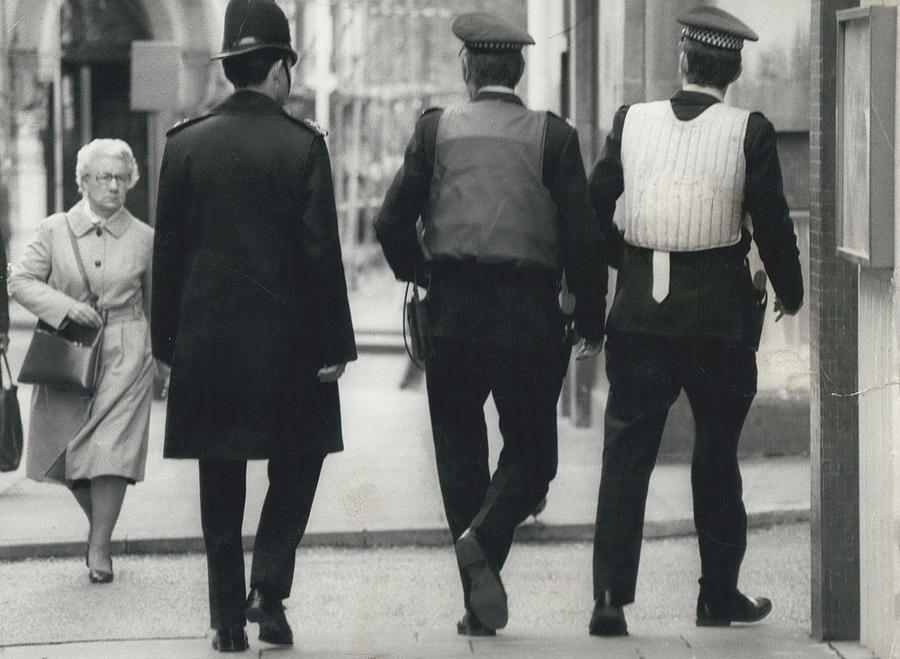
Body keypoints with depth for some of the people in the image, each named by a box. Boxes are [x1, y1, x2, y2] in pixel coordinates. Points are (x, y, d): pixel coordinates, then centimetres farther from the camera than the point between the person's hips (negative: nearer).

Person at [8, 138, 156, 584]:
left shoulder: (143, 238, 3)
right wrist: (65, 306, -14)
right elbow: (20, 281, 0)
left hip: (125, 358, -1)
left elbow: (156, 304, 13)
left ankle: (99, 547, -4)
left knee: (111, 448, -12)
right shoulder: (54, 230, 1)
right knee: (68, 452, 6)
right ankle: (98, 527, 29)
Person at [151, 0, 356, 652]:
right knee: (297, 464, 13)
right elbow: (322, 252, -8)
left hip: (207, 341, 2)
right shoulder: (303, 145, -7)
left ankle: (228, 618, 9)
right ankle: (268, 589, -3)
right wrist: (335, 345, -3)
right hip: (286, 342, -2)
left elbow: (168, 251, 4)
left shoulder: (185, 144, 1)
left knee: (221, 488, 9)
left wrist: (167, 339, 11)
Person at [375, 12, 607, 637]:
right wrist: (591, 322, 4)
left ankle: (479, 607, 9)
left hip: (452, 311, 1)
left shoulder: (436, 129, 2)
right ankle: (485, 538, -18)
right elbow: (583, 236, -5)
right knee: (531, 448, 11)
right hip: (529, 315, -1)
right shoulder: (553, 136, -1)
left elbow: (392, 223, 1)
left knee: (460, 450, 11)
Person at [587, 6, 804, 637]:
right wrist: (790, 291, 12)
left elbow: (594, 207, 4)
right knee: (716, 456, 13)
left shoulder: (631, 122, -1)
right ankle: (720, 596, 21)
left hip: (640, 316, 1)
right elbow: (773, 223, -5)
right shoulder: (750, 132, -8)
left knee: (626, 455, 2)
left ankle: (610, 598, -7)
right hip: (721, 317, -1)